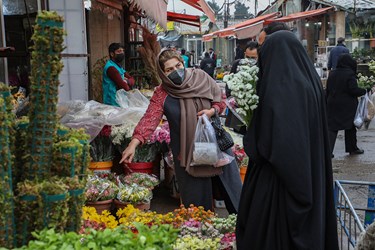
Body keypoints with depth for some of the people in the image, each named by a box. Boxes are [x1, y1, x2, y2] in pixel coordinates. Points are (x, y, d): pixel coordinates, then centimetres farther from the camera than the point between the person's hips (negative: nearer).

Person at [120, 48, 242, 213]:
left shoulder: (200, 77, -3)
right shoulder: (162, 94, -8)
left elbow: (220, 100, 6)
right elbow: (150, 119, -18)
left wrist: (211, 111, -15)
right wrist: (134, 143, -31)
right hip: (186, 148, -2)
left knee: (230, 183, 10)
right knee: (195, 194, 4)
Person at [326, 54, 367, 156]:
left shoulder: (332, 74, 6)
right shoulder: (350, 74, -14)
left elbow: (327, 90, 11)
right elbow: (354, 90, -19)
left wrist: (328, 103, 19)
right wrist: (364, 91, -3)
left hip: (333, 105, 4)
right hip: (348, 106, -4)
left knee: (332, 128, 2)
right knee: (350, 128, 12)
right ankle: (352, 148, 23)